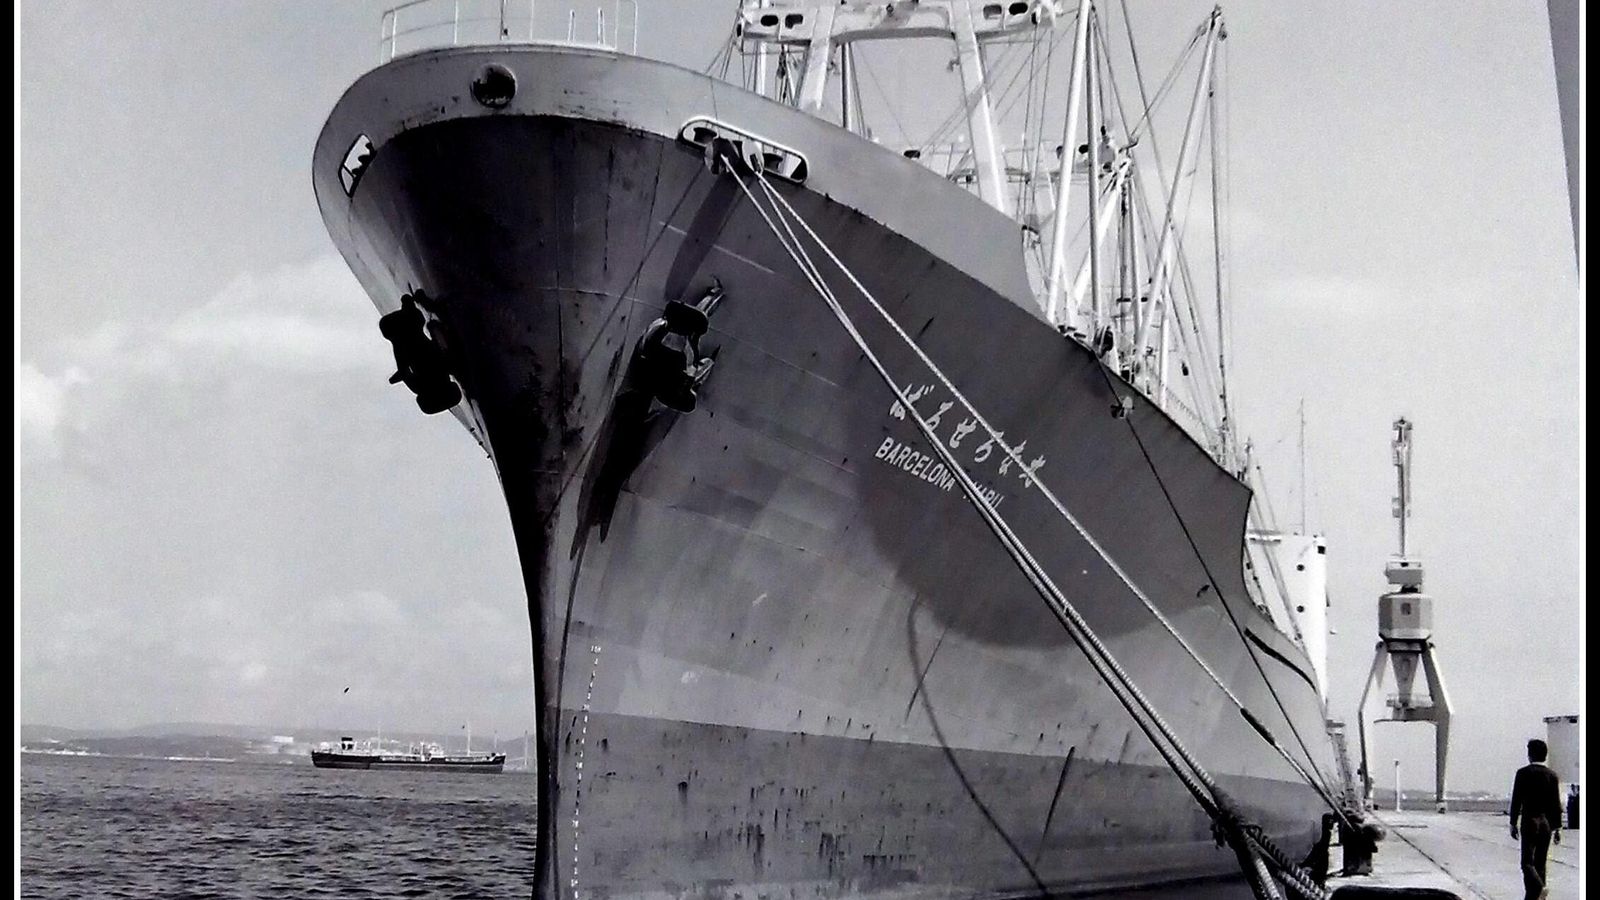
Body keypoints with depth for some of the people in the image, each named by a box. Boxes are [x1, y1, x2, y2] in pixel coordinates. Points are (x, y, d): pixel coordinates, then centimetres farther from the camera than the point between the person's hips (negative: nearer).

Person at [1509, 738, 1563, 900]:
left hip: (1530, 821, -4)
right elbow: (1556, 803, 4)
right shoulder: (1552, 774, 3)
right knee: (1540, 862, 11)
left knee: (1527, 862, -4)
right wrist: (1557, 827, 9)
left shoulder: (1523, 773, -7)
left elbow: (1516, 800, -7)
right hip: (1547, 823, 4)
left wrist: (1513, 823, 1)